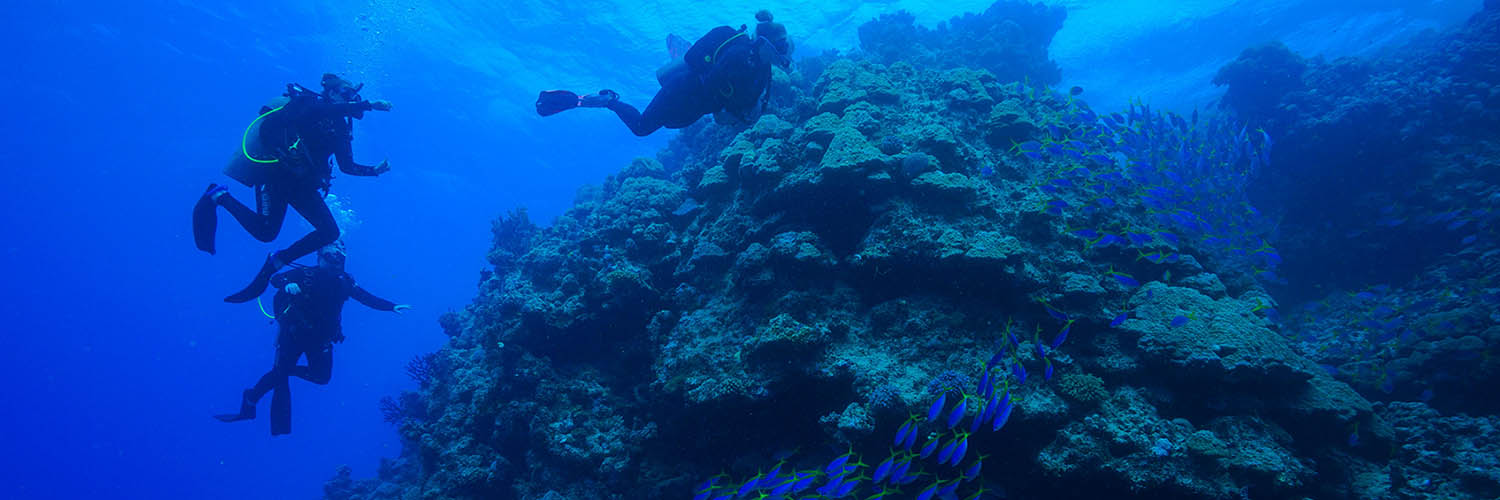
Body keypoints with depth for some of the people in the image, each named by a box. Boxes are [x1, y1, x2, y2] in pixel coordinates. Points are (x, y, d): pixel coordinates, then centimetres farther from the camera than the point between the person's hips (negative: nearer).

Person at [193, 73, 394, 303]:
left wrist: (373, 170, 3)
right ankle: (219, 196, 8)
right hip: (276, 171, -7)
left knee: (329, 232, -7)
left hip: (302, 183, 7)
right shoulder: (309, 103, -2)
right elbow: (323, 111, -28)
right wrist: (368, 105, -30)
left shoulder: (340, 126, 18)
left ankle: (275, 263, 5)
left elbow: (347, 166, 17)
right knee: (266, 231, -14)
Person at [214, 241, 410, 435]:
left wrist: (393, 307, -3)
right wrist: (288, 284, -34)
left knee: (322, 376, -2)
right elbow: (275, 278, -12)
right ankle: (248, 405, 14)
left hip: (321, 339, 4)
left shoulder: (344, 282, 2)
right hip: (294, 332, -3)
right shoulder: (304, 274, -6)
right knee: (279, 373, -6)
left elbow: (369, 299, 5)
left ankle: (290, 369, 25)